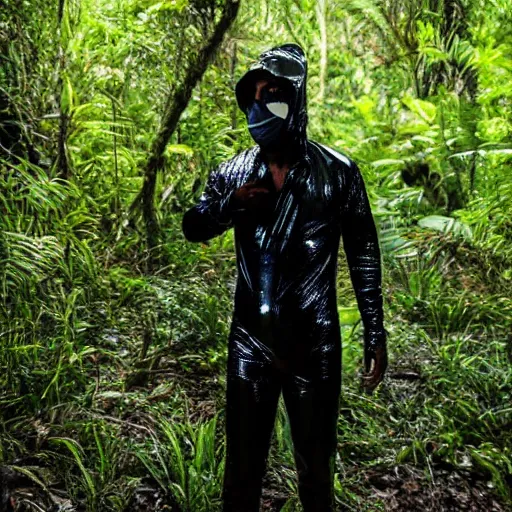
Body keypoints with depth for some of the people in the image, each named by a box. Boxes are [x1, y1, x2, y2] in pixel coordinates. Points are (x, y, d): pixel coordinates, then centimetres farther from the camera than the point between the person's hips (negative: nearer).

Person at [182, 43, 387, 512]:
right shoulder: (233, 173, 1)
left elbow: (364, 255, 0)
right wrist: (231, 205, -10)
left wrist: (375, 336, -1)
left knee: (316, 465, 13)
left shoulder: (337, 172, -6)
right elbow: (193, 229, 11)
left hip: (314, 345, -2)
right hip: (251, 343, 2)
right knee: (243, 462, 13)